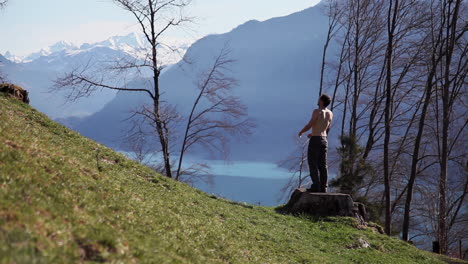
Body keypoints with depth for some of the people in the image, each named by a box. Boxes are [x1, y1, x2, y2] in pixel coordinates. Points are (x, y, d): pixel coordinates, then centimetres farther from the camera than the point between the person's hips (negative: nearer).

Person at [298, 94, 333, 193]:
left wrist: (301, 132, 4)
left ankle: (316, 186, -8)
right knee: (323, 164, 7)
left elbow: (309, 125, -15)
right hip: (324, 140, 7)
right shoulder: (330, 114, 8)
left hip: (315, 140, -6)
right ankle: (323, 187, 5)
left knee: (313, 163, -3)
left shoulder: (317, 112, -14)